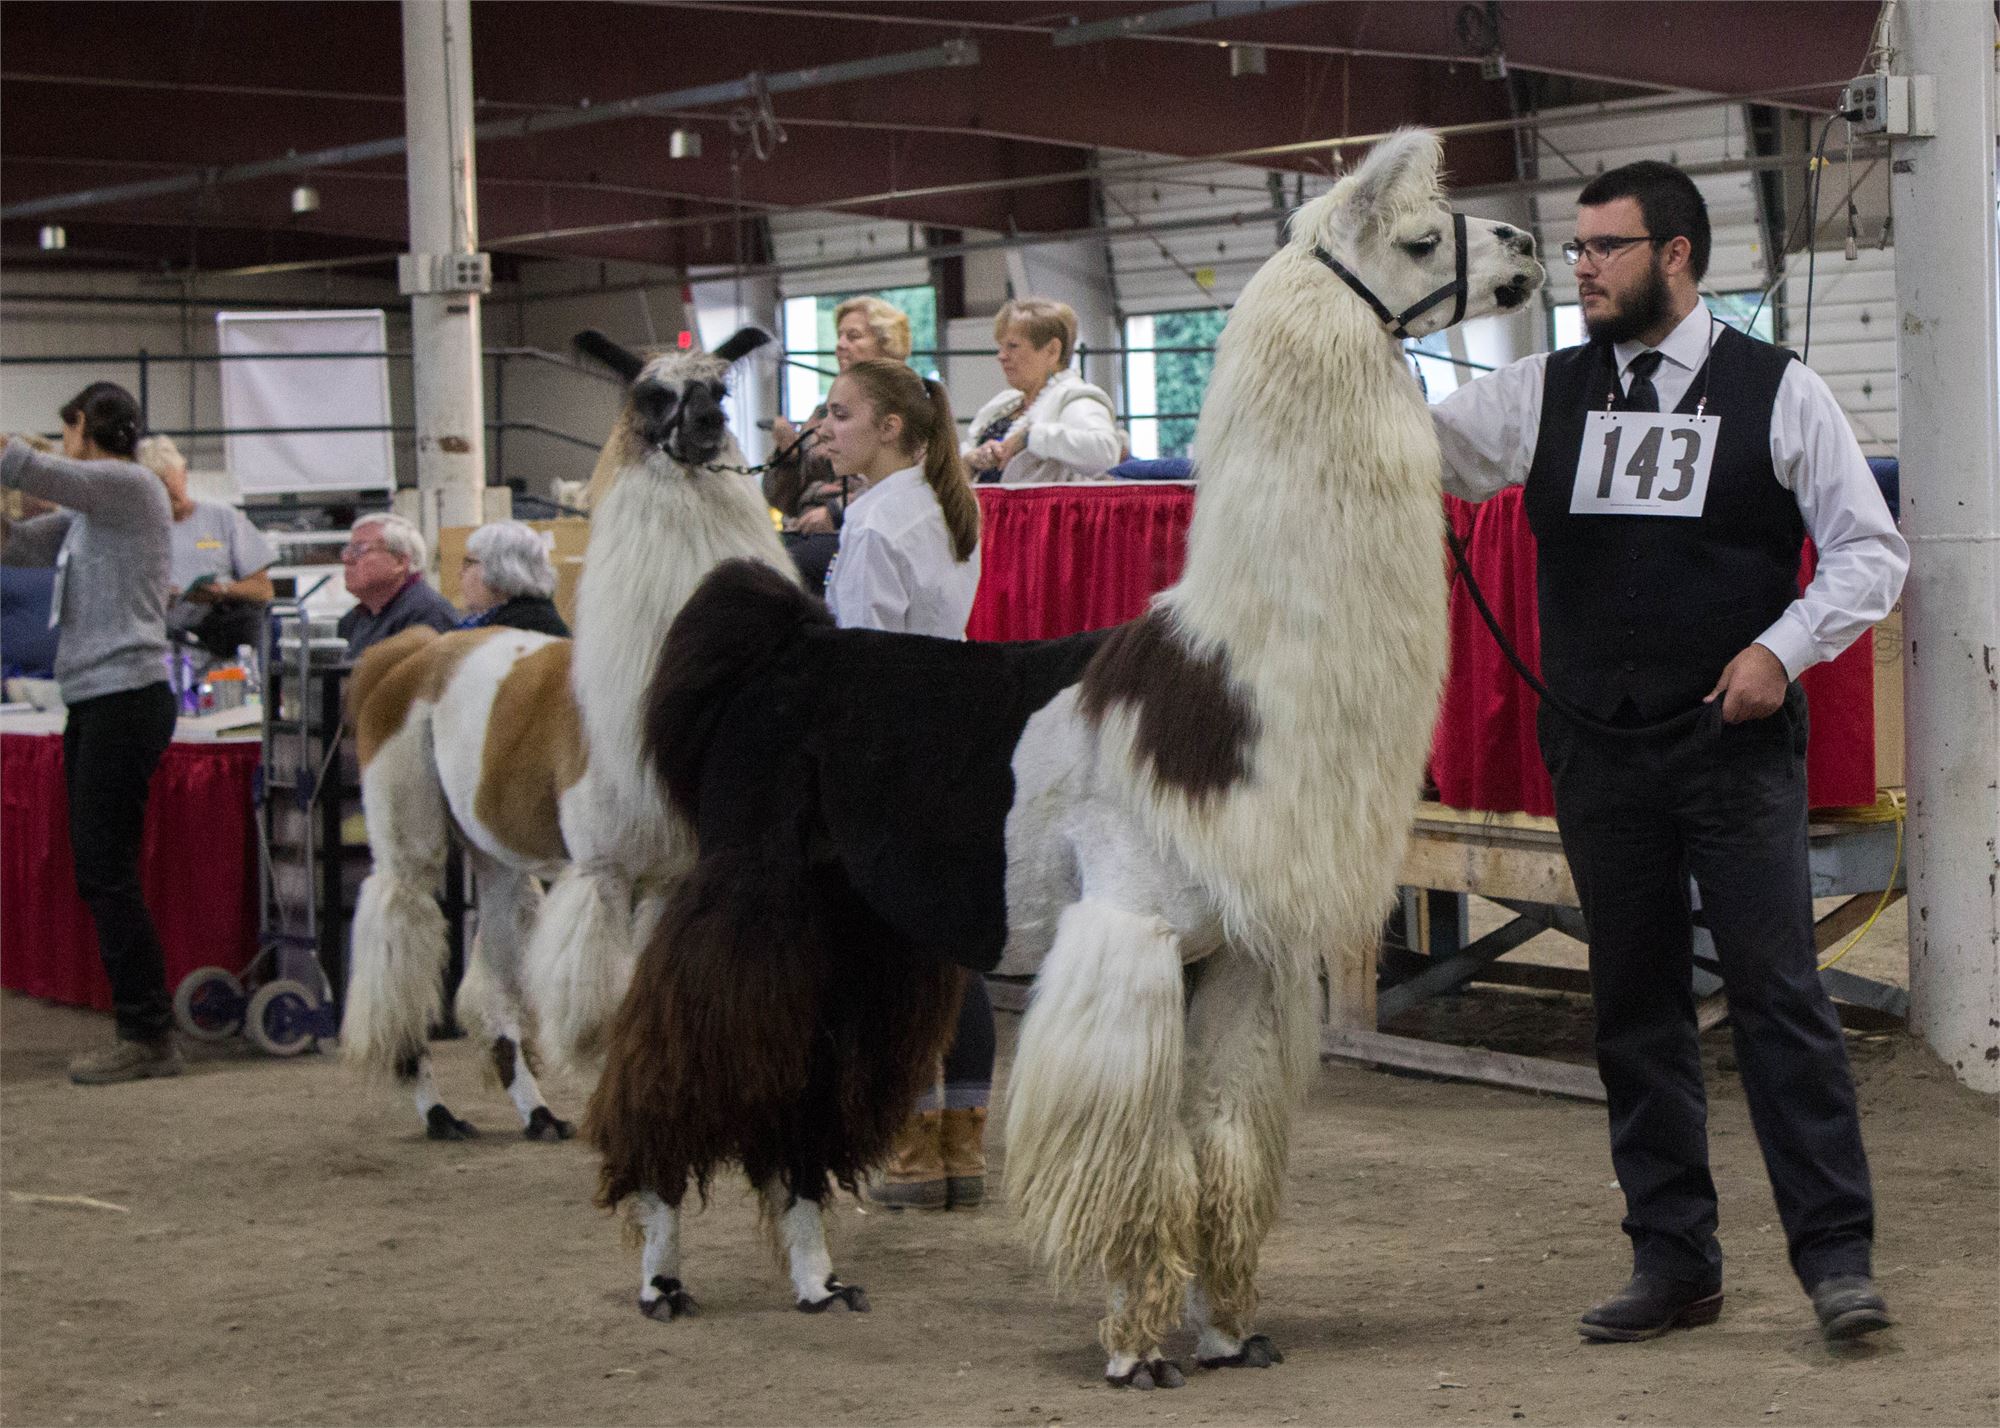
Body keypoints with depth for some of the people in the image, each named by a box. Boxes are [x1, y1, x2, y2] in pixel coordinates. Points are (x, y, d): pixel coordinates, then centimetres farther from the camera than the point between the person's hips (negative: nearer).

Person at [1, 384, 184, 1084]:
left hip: (125, 698, -10)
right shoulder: (86, 509, 20)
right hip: (95, 704, 10)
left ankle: (148, 1036, -8)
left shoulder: (130, 485, -9)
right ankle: (144, 1031, 12)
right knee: (101, 871, 9)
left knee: (105, 870, -10)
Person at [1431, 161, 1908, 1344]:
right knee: (1636, 1009, 8)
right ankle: (1674, 1261, 17)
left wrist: (1784, 646, -13)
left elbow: (1872, 550, 0)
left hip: (1738, 745, -4)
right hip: (1598, 749, 4)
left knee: (1780, 993, -6)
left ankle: (1837, 1255, -1)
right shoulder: (1548, 392, 10)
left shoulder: (1777, 391, 1)